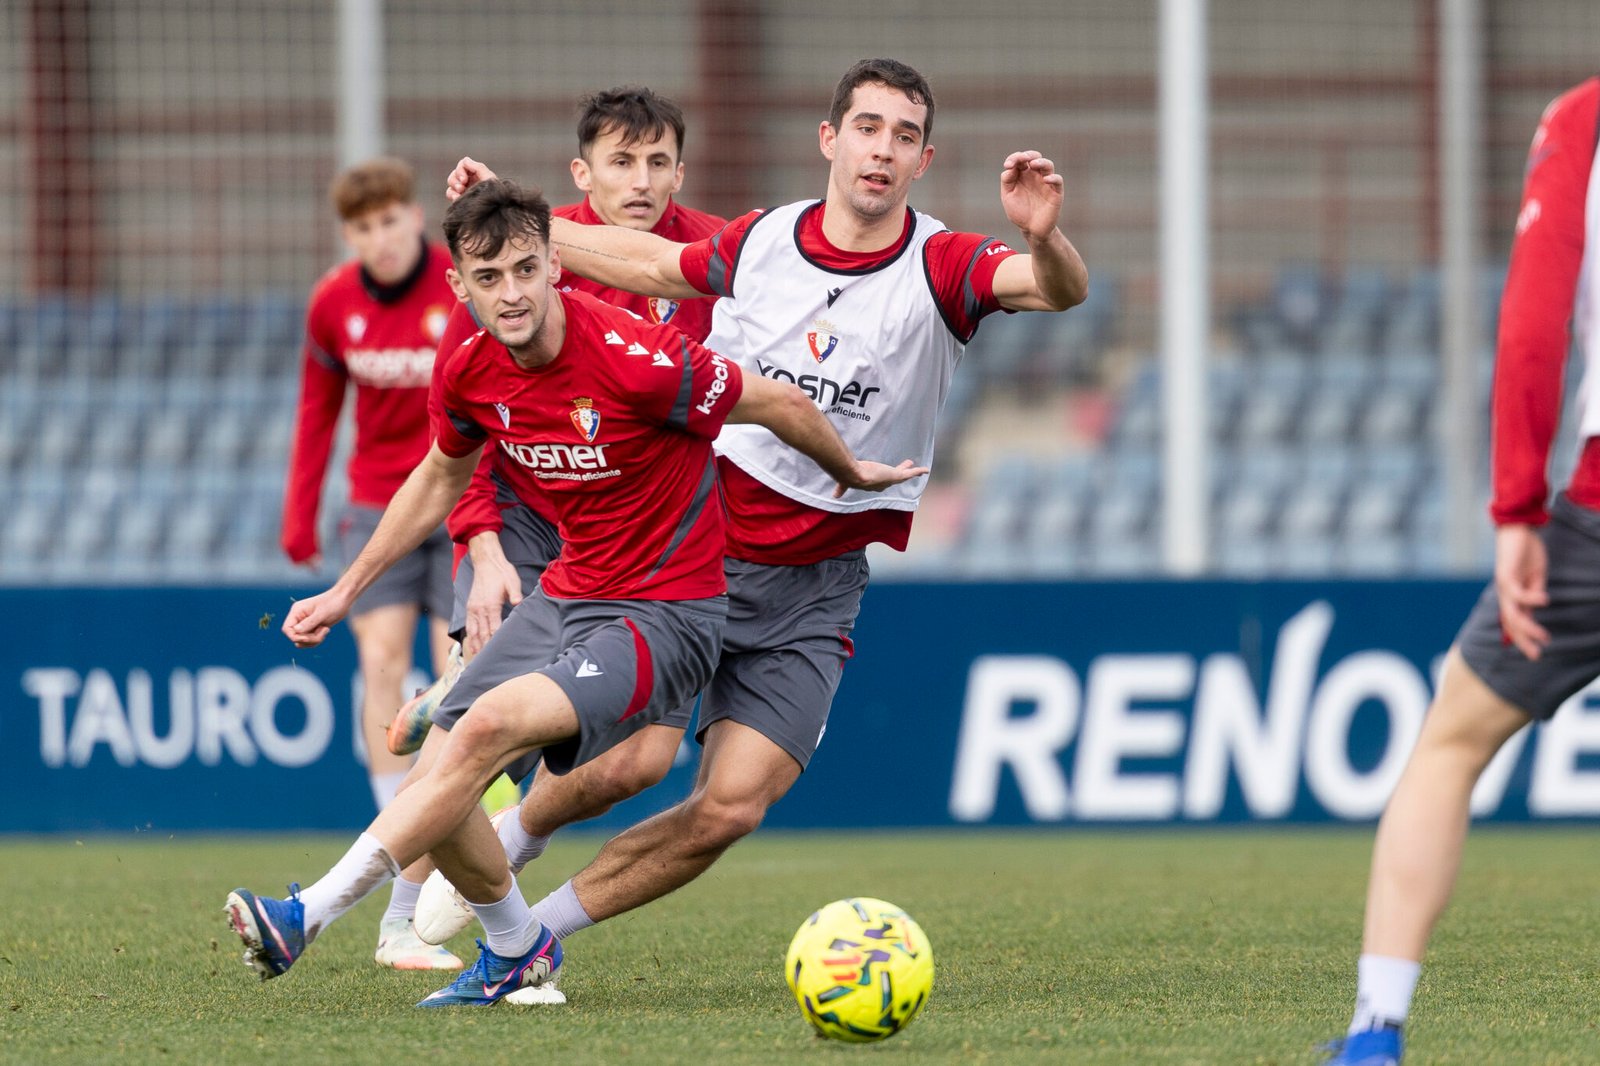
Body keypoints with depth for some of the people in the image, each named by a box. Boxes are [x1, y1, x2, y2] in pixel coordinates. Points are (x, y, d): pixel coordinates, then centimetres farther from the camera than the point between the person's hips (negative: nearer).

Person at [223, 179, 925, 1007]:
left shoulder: (633, 360, -24)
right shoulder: (470, 374, -3)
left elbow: (779, 405, -8)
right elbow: (439, 479, 20)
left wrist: (852, 474, 10)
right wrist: (346, 590, 22)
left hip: (663, 617, -7)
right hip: (564, 598, 7)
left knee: (489, 727, -28)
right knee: (441, 792, -5)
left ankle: (309, 915, -27)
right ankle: (515, 951, 24)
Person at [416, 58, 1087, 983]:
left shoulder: (943, 269, -8)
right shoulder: (761, 242, 1)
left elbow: (1064, 289, -27)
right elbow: (652, 263, 21)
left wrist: (1044, 238, -50)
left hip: (815, 586, -1)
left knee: (731, 806, -11)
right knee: (614, 766, -8)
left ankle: (540, 929, 10)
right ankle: (505, 844, 26)